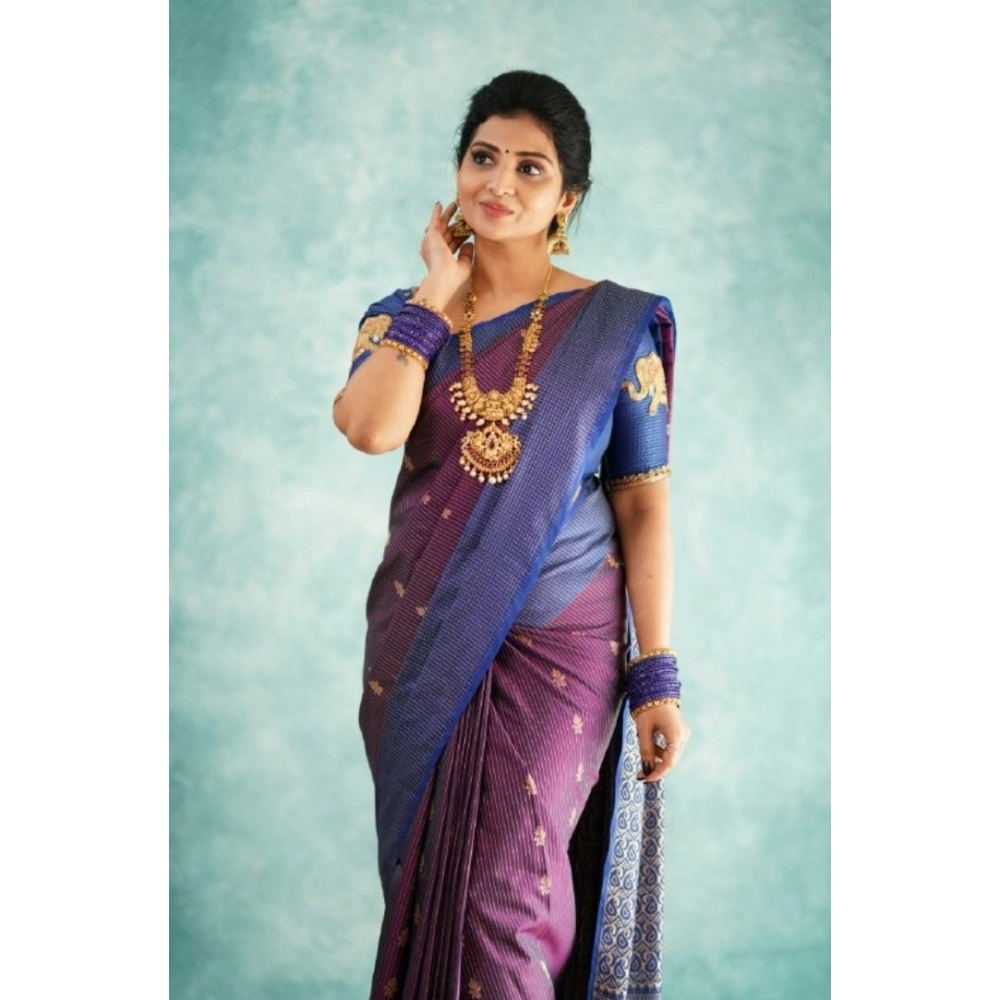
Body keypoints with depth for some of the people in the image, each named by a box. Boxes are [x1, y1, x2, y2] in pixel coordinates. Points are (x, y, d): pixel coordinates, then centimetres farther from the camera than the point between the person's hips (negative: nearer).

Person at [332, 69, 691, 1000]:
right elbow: (369, 426, -17)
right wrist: (438, 289, -8)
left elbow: (643, 503, -3)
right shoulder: (406, 316, 5)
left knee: (500, 895, -7)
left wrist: (657, 675, -8)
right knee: (425, 880, 11)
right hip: (421, 644, 3)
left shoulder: (617, 325, -1)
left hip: (561, 646, -3)